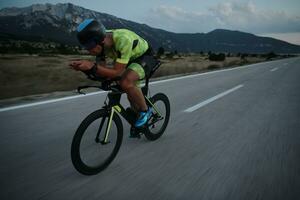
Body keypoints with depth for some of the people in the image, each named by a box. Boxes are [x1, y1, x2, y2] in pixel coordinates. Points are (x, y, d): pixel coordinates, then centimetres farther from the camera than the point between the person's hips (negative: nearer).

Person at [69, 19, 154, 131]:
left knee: (126, 83, -32)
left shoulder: (123, 40, -39)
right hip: (130, 59, 7)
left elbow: (117, 72, -37)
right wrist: (86, 68, -32)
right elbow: (102, 70, -14)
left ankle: (146, 111, -7)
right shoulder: (101, 43, -18)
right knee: (132, 95, 13)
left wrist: (92, 66, -46)